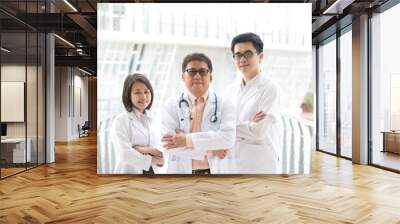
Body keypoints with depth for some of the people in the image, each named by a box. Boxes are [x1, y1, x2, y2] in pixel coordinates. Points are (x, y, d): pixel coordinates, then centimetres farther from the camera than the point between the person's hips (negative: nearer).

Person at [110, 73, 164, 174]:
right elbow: (124, 154, -18)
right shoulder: (121, 120, -7)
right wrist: (151, 159, -7)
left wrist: (145, 149, -15)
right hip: (129, 171, -4)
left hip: (153, 171, 4)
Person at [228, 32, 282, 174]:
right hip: (232, 162, 5)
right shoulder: (231, 89, 9)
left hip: (260, 165, -5)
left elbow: (259, 131, -16)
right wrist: (248, 126, -12)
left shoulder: (269, 88, -9)